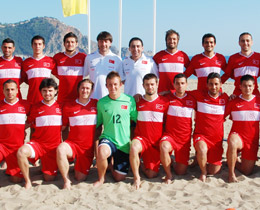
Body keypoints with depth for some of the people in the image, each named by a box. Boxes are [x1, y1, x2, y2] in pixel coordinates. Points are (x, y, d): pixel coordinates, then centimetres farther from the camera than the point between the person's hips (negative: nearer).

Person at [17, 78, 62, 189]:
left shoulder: (60, 107, 5)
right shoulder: (35, 107, 4)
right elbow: (29, 123, 12)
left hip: (54, 146, 1)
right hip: (37, 143, 0)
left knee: (49, 178, -2)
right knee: (21, 151, -34)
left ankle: (46, 167, 34)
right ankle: (27, 180, -12)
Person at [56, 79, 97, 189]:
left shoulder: (96, 104, 3)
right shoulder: (68, 106, 3)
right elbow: (62, 126, 8)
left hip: (89, 147, 1)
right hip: (72, 143, 0)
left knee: (80, 178, -1)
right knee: (60, 149, -36)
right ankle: (66, 179, -16)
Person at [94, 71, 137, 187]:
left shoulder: (129, 100, -2)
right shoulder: (101, 102, 0)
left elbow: (137, 119, 6)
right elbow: (97, 123, 9)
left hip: (124, 143, 1)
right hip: (107, 138, -1)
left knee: (119, 178, 4)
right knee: (102, 152, -38)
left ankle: (113, 162, 40)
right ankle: (101, 178, -8)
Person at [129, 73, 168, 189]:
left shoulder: (164, 102, 0)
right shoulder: (137, 102, 3)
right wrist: (131, 138, -1)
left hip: (157, 142, 1)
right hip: (141, 138, 0)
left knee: (151, 174, -4)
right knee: (134, 147, -37)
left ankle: (144, 165, 31)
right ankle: (136, 177, -16)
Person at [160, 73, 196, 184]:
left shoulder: (192, 98, 3)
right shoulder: (168, 97, -1)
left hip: (185, 138, 1)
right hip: (169, 135, -1)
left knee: (181, 172, 0)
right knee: (164, 147, -38)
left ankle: (178, 162, 37)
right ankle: (168, 174, -12)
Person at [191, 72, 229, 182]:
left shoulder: (225, 98, 3)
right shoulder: (199, 95, -5)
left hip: (217, 138, 3)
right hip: (200, 135, -2)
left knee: (214, 171, 1)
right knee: (202, 150, -37)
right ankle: (203, 172, -6)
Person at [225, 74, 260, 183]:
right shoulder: (234, 102, -1)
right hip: (237, 135, -2)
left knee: (247, 172, 4)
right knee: (233, 143, -42)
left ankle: (233, 161, 38)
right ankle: (231, 173, -20)